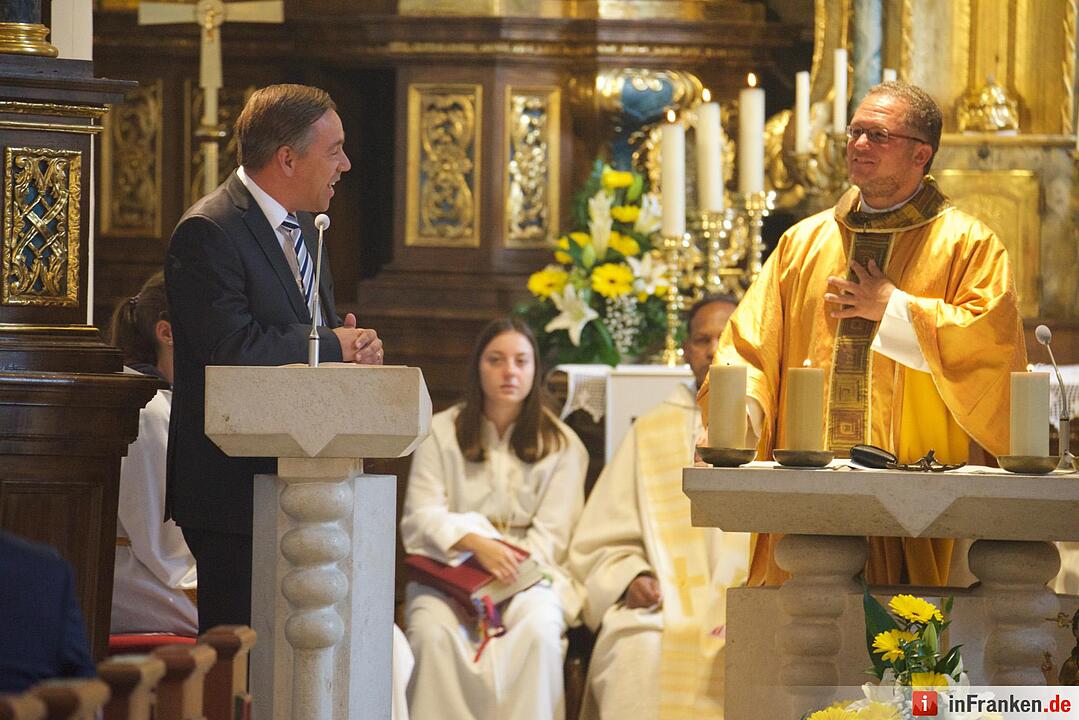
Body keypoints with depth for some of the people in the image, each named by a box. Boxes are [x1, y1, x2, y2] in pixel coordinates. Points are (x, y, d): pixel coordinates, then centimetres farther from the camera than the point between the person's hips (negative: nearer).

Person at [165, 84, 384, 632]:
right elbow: (231, 347, -24)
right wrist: (336, 344, -12)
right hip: (235, 488, -9)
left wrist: (357, 348, -2)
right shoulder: (209, 232, -13)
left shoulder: (302, 228, 18)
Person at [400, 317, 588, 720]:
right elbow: (422, 516, 0)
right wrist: (477, 544, -20)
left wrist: (499, 583, -16)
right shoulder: (441, 433, 10)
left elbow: (551, 535, 1)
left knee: (538, 630, -34)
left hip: (529, 572, 0)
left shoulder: (560, 445, 8)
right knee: (433, 630, -33)